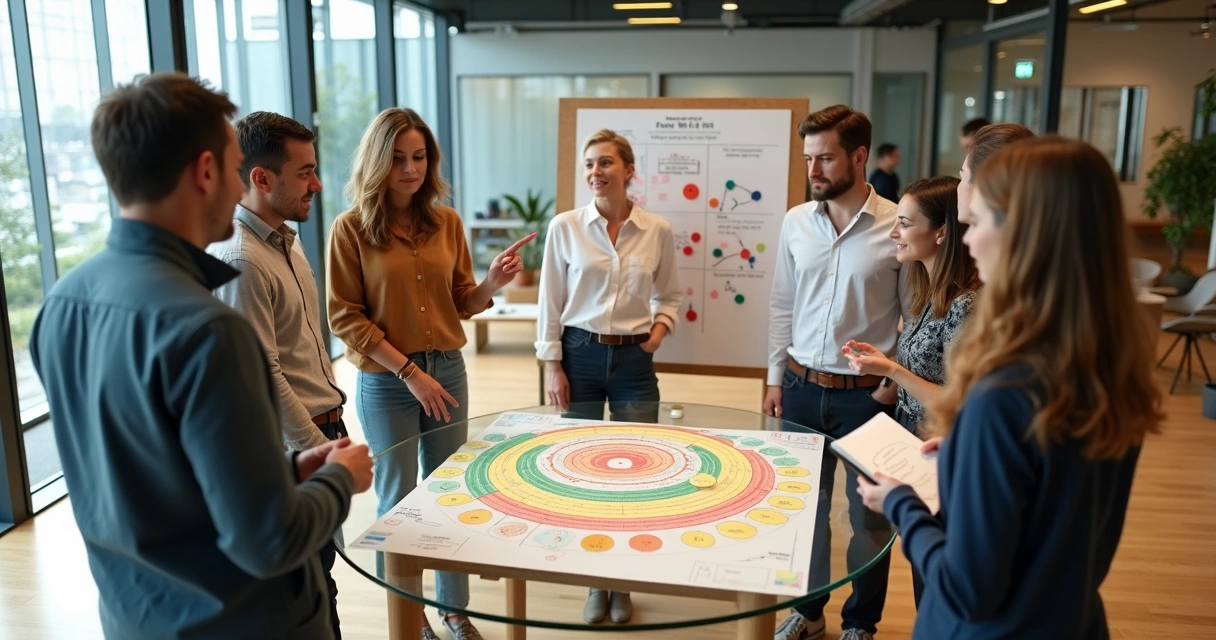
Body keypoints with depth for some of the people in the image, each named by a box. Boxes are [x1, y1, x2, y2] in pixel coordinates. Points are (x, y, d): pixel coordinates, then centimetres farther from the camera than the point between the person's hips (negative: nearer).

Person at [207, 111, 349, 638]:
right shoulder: (238, 262, -21)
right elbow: (262, 378, -21)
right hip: (294, 447, -9)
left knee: (319, 566, 19)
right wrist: (320, 450, -15)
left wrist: (335, 421, 16)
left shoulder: (286, 240, 9)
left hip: (322, 429, 9)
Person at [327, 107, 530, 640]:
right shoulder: (352, 227, -10)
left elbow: (461, 303, 8)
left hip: (448, 373, 4)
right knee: (399, 500, 9)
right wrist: (409, 371, -15)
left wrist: (491, 283, -13)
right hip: (385, 383, -4)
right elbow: (345, 317, -11)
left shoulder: (446, 222, 2)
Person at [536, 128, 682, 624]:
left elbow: (670, 296, 12)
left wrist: (660, 326, -7)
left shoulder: (658, 231, -1)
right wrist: (552, 366, -4)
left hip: (633, 361, 1)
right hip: (579, 356, 0)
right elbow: (550, 303, 0)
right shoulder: (565, 227, -3)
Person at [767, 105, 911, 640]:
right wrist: (776, 377, 8)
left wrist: (896, 382, -7)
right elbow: (782, 305, 8)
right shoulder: (795, 222, 1)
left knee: (870, 513, 12)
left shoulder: (898, 226, -11)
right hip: (802, 387, 3)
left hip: (867, 394, -3)